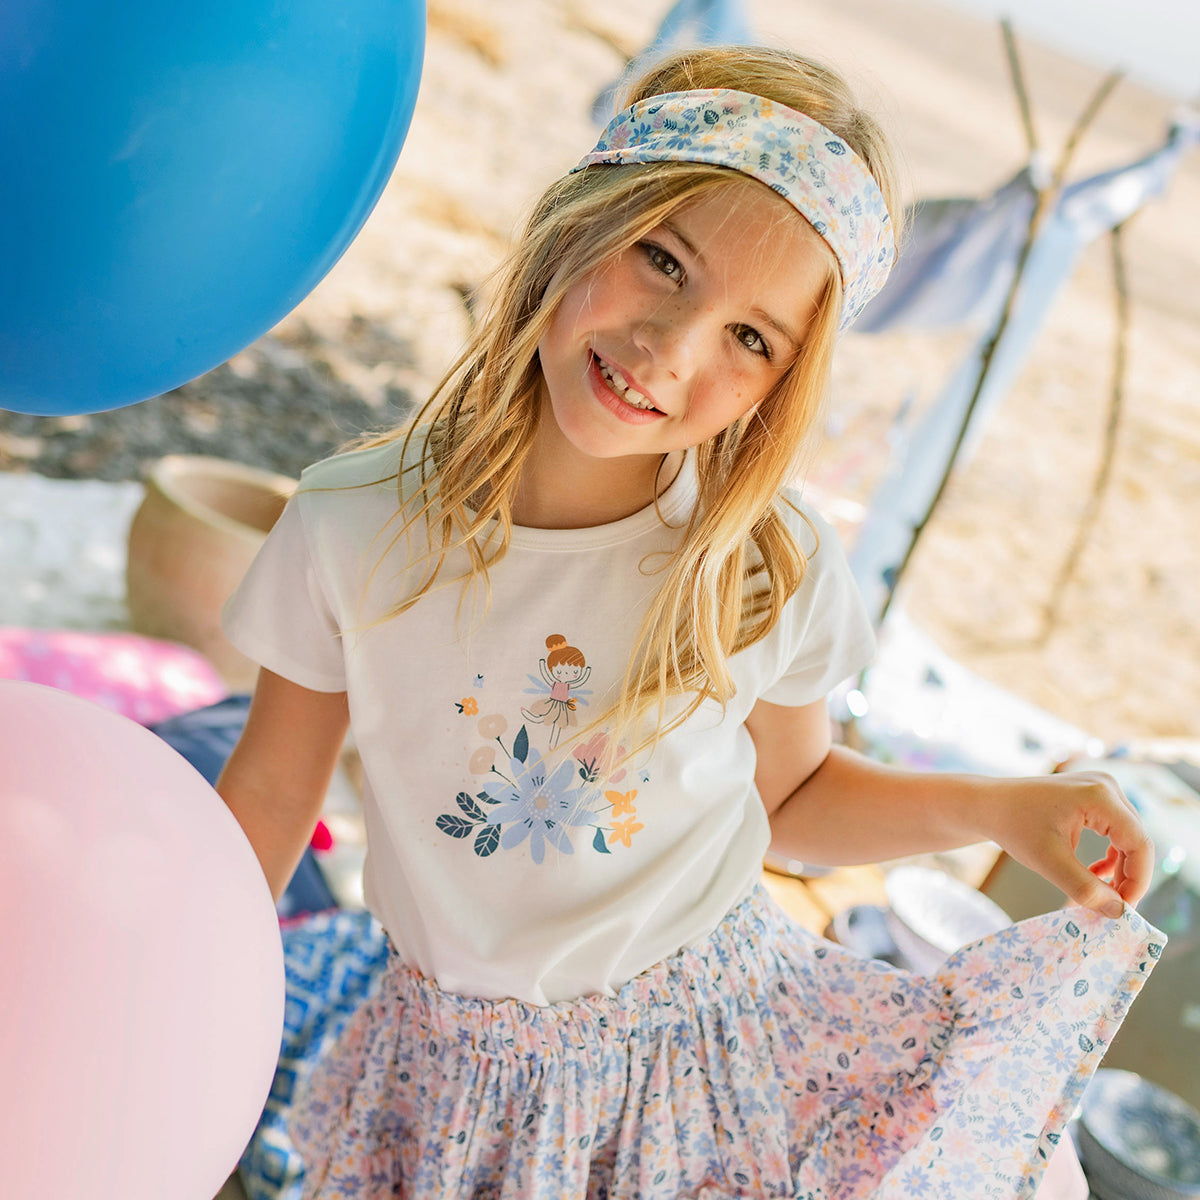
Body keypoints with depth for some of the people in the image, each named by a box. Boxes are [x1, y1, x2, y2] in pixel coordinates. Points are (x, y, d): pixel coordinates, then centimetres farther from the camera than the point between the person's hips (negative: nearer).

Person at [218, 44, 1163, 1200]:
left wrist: (998, 806, -14)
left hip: (716, 1031, 0)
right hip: (466, 1077, 0)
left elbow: (790, 795, 1)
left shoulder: (773, 566, -17)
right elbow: (271, 795, -4)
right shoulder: (353, 528, -19)